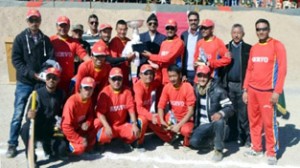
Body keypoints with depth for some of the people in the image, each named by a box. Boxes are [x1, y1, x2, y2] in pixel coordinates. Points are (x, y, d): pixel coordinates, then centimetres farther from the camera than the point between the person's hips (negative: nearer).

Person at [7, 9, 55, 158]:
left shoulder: (45, 40, 7)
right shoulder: (20, 38, 1)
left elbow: (51, 59, 3)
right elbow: (16, 60, -5)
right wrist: (32, 74, -16)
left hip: (41, 83, 2)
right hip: (24, 83, -2)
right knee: (18, 114, -1)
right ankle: (12, 145, 9)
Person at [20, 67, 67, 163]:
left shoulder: (61, 94, -1)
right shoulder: (37, 94, -13)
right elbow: (28, 115, -17)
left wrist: (59, 120, 0)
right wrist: (29, 116, -39)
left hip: (52, 130, 2)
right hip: (37, 128, -2)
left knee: (62, 151, -21)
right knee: (26, 129, -36)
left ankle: (48, 144, 16)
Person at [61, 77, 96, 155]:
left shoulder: (89, 99, -7)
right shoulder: (72, 102, -30)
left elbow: (90, 114, 9)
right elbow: (66, 127, -29)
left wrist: (87, 123, -15)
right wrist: (80, 140, -26)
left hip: (80, 128, 7)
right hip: (69, 130, -7)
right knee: (80, 148, -24)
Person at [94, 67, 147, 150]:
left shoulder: (127, 91, 0)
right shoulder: (105, 93, -10)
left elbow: (131, 109, -8)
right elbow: (100, 112, -17)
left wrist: (134, 124, -21)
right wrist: (107, 127, -32)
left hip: (123, 125, 2)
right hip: (109, 126, -2)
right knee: (105, 135, -33)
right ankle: (101, 141, 6)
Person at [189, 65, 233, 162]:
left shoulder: (218, 90, -11)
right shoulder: (195, 89, 2)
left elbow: (230, 108, -14)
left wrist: (221, 113, -34)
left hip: (216, 123, -3)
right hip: (203, 125, 3)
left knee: (219, 121, -39)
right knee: (194, 142, -24)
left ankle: (218, 150, -18)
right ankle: (210, 138, 12)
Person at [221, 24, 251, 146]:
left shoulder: (248, 48, 2)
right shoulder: (225, 48, 10)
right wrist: (221, 83, 1)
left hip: (242, 85, -3)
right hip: (228, 85, 3)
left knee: (243, 113, -1)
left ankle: (247, 137, 7)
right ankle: (233, 135, 19)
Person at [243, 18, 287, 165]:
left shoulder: (277, 45, -5)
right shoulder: (253, 48, 12)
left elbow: (282, 69, -10)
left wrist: (277, 91, -15)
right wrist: (245, 90, 10)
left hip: (267, 91, -5)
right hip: (252, 90, 5)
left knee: (269, 122, -4)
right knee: (254, 120, 10)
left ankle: (272, 153, 9)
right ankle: (256, 148, 23)